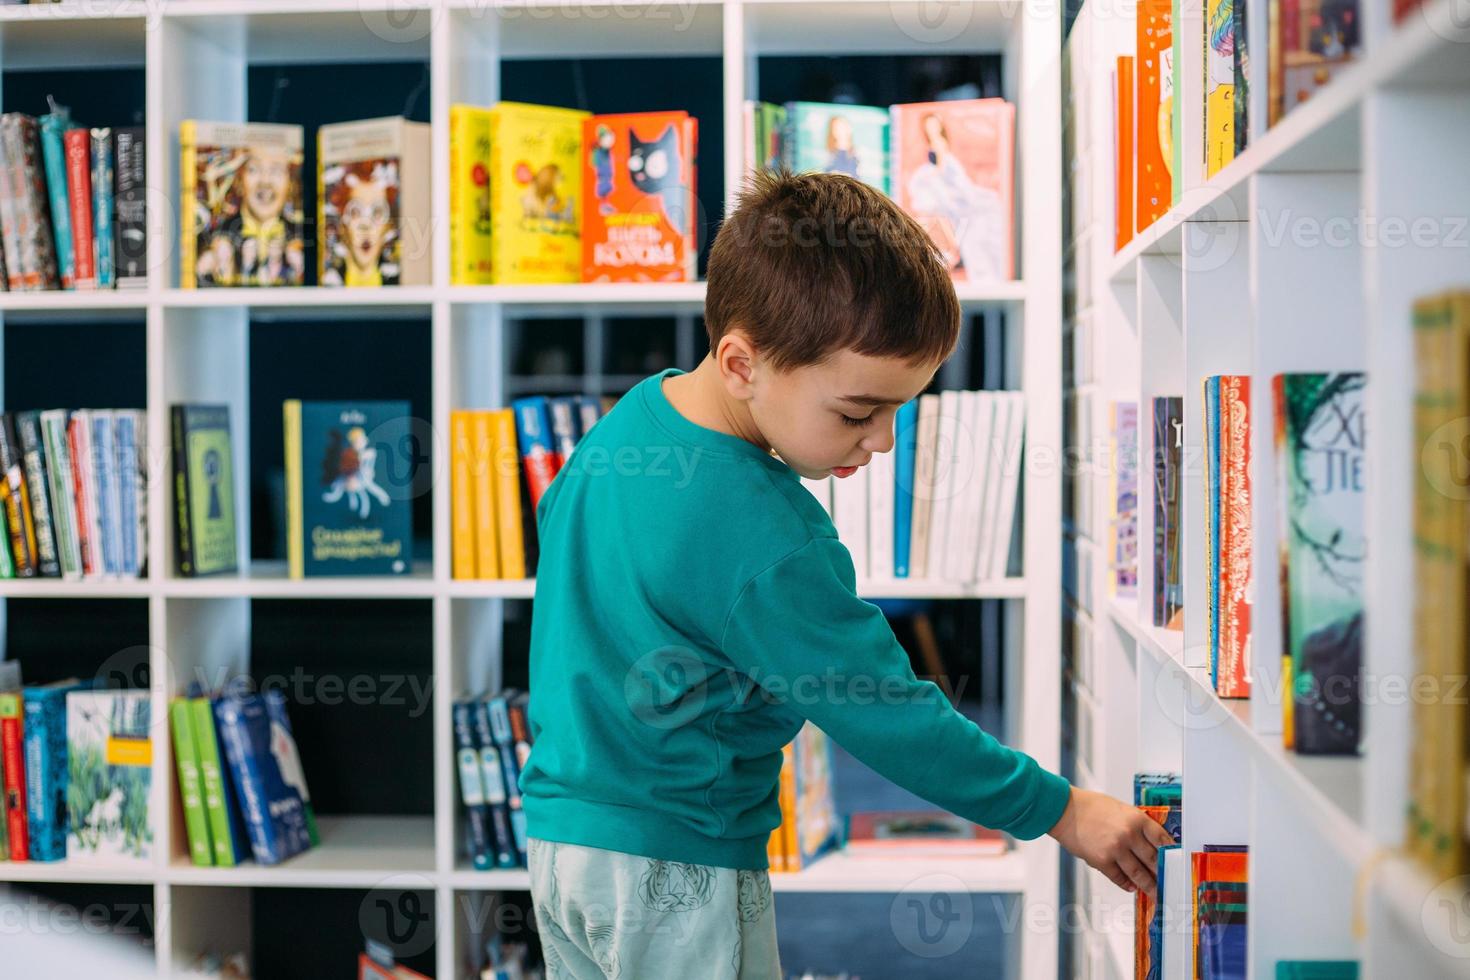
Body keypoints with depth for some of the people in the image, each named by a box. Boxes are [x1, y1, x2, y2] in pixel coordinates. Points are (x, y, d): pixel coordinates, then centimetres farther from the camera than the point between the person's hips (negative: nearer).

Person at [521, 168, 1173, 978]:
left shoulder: (631, 416, 1)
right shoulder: (771, 545, -26)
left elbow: (555, 518, 18)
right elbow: (886, 715, -20)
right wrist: (1061, 811, -11)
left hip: (556, 823, 9)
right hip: (675, 866, -9)